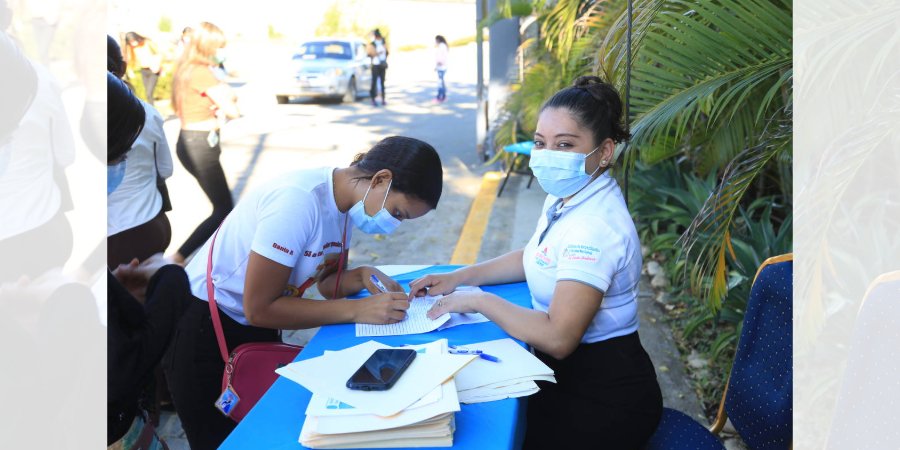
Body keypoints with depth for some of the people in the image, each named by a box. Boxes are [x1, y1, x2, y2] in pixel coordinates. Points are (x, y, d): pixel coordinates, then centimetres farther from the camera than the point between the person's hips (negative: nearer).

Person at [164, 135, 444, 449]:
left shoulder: (345, 198, -5)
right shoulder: (298, 201, -31)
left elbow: (327, 281, 5)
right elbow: (259, 309, -29)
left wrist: (362, 276, -17)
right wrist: (357, 310, -30)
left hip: (257, 329, 8)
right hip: (204, 331, -8)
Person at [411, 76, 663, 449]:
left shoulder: (594, 226, -28)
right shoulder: (567, 196, 2)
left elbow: (557, 338, -32)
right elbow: (533, 257, 20)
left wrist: (478, 300, -20)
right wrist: (458, 277, 9)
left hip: (602, 401, -8)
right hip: (571, 374, 8)